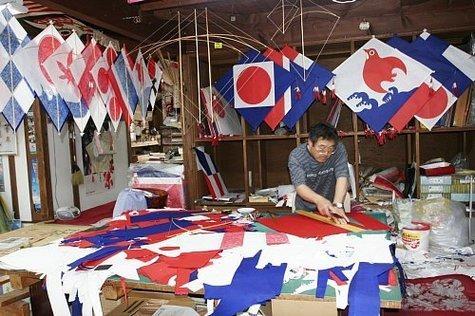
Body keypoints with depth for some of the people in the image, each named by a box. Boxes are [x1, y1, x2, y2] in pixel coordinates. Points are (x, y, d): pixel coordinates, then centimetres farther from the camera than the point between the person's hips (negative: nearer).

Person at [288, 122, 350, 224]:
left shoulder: (339, 149, -11)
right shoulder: (296, 156, -15)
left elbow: (342, 177, -21)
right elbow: (300, 186, -25)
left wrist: (337, 205, -37)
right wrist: (319, 200, -45)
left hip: (330, 208, 1)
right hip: (305, 210, -1)